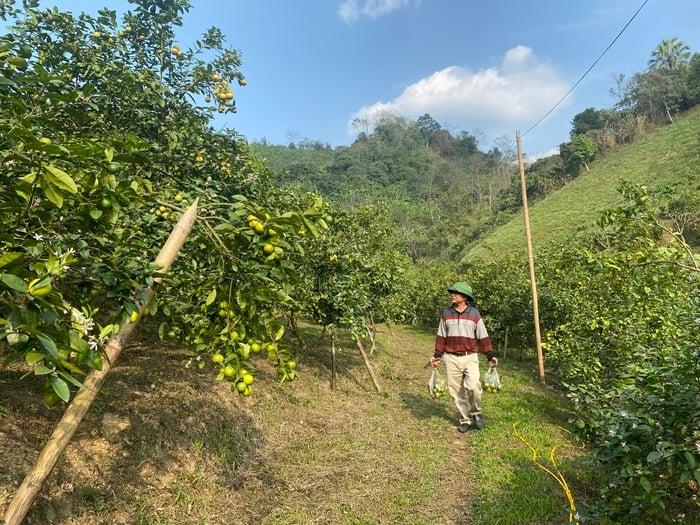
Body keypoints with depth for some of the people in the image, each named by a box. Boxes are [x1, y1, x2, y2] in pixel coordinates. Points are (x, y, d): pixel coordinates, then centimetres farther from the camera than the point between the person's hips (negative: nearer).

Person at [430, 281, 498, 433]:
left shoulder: (474, 314, -1)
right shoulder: (446, 313, 4)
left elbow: (483, 337, 2)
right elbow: (441, 337, 7)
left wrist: (490, 356, -4)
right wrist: (437, 355, 1)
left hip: (470, 358, -2)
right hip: (451, 358, 2)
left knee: (472, 386, -20)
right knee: (456, 392, 5)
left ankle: (475, 413, 7)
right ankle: (465, 420, 22)